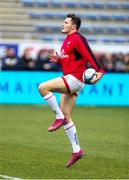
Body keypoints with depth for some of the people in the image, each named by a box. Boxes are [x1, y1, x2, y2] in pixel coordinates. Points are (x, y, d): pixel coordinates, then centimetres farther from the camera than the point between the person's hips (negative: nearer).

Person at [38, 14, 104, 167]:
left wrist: (99, 71, -31)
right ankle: (77, 150, 10)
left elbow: (89, 55, -20)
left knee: (43, 87, -22)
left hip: (75, 79, -10)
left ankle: (59, 117, -12)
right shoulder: (67, 40, 19)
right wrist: (57, 60, 8)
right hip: (69, 80, 10)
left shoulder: (78, 39, -10)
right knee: (66, 117, 8)